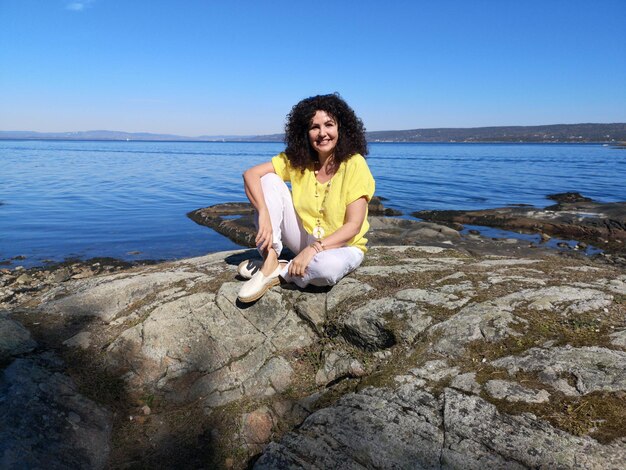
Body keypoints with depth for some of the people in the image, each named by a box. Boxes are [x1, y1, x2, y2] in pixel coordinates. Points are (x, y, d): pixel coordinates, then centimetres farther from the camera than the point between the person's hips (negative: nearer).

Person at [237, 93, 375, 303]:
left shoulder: (354, 164, -18)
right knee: (269, 181, -14)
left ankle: (277, 270, -12)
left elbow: (353, 226, -21)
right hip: (306, 240, 4)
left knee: (327, 266, -41)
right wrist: (264, 214, -30)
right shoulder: (296, 160, -7)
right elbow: (251, 174, -14)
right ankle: (269, 262, -19)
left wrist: (313, 249, -30)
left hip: (342, 247, -3)